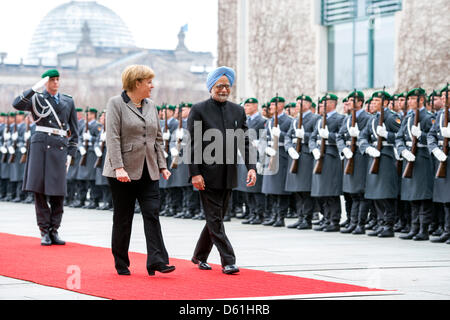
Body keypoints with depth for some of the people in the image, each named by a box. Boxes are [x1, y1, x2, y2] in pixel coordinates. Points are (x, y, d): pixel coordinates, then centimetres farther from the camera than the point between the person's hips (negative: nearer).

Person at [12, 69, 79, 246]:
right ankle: (44, 232, 3)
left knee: (58, 192, -1)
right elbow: (17, 104, -12)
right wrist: (35, 88, -14)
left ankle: (54, 231, 9)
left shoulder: (68, 102, 16)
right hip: (40, 144, -2)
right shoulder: (37, 99, 8)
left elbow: (74, 131, 17)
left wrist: (70, 153, 9)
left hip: (60, 147, 2)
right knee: (39, 189, -4)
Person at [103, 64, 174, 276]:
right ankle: (121, 264, 13)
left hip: (148, 172, 5)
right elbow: (113, 138, -12)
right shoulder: (116, 104, -5)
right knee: (123, 218, 4)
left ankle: (156, 261, -12)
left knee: (152, 214, -6)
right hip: (124, 173, -5)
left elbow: (158, 138, 17)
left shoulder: (150, 106, 14)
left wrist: (162, 165, 9)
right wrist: (118, 167, -21)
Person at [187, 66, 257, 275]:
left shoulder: (238, 111, 10)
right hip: (208, 174, -5)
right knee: (215, 219, -4)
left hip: (229, 175, 5)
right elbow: (192, 144, -7)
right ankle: (228, 261, -3)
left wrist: (251, 167, -4)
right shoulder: (199, 110, -4)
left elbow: (245, 141, 9)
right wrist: (195, 173, -14)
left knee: (216, 218, 13)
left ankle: (199, 256, 28)